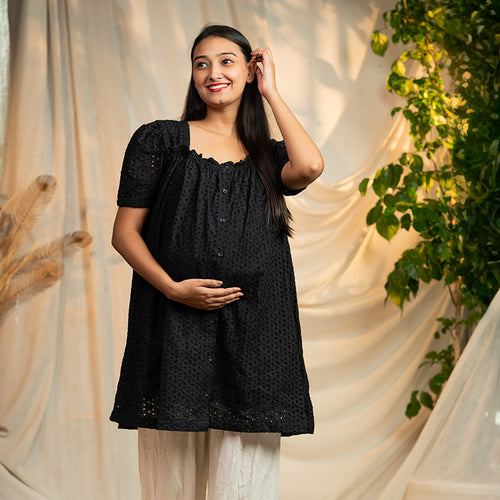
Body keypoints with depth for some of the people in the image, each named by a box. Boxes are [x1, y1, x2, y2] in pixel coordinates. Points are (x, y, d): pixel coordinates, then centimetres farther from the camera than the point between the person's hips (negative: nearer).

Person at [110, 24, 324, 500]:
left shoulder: (268, 154, 14)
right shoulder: (159, 139, 8)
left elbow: (309, 166, -10)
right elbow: (125, 232, 4)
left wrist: (271, 93, 3)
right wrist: (173, 287, -12)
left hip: (252, 331, 2)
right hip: (175, 326, -1)